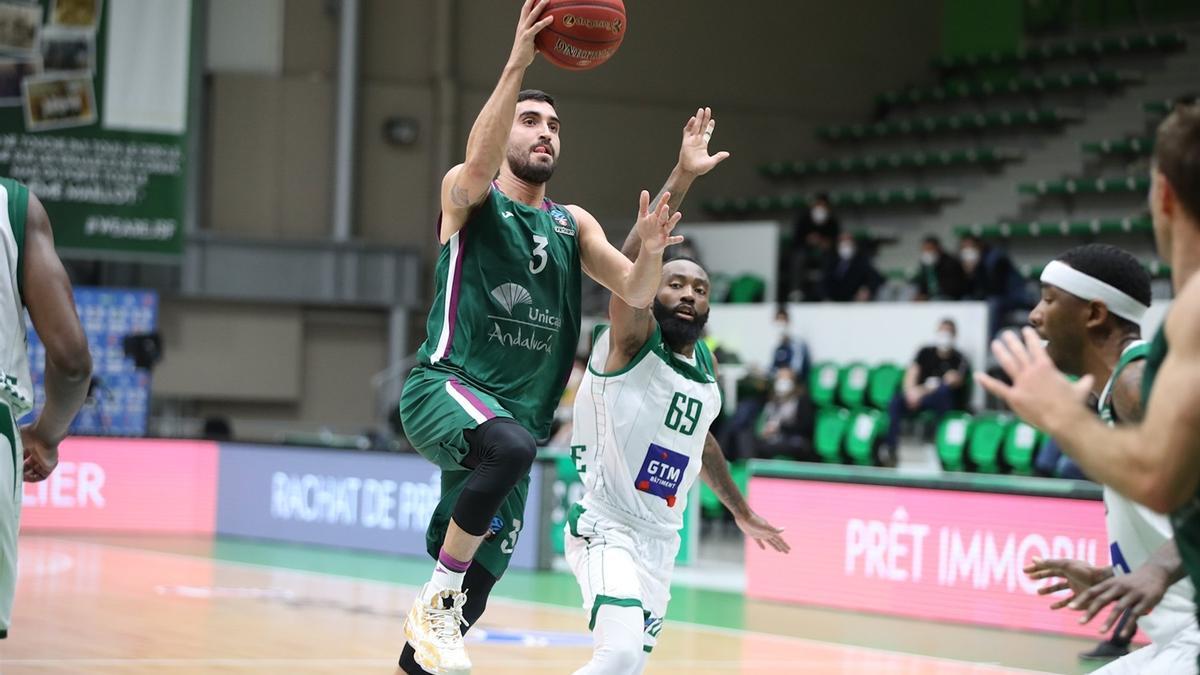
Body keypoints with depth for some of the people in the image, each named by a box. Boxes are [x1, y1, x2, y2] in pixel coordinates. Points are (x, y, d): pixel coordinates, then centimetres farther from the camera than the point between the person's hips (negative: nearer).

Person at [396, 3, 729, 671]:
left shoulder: (572, 224, 18)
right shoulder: (467, 197, 4)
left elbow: (637, 291, 3)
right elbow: (479, 166, -22)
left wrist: (679, 182, -12)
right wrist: (517, 65, -32)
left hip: (514, 415, 6)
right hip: (446, 387, -6)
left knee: (474, 587, 3)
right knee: (511, 445, -39)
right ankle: (435, 603, -25)